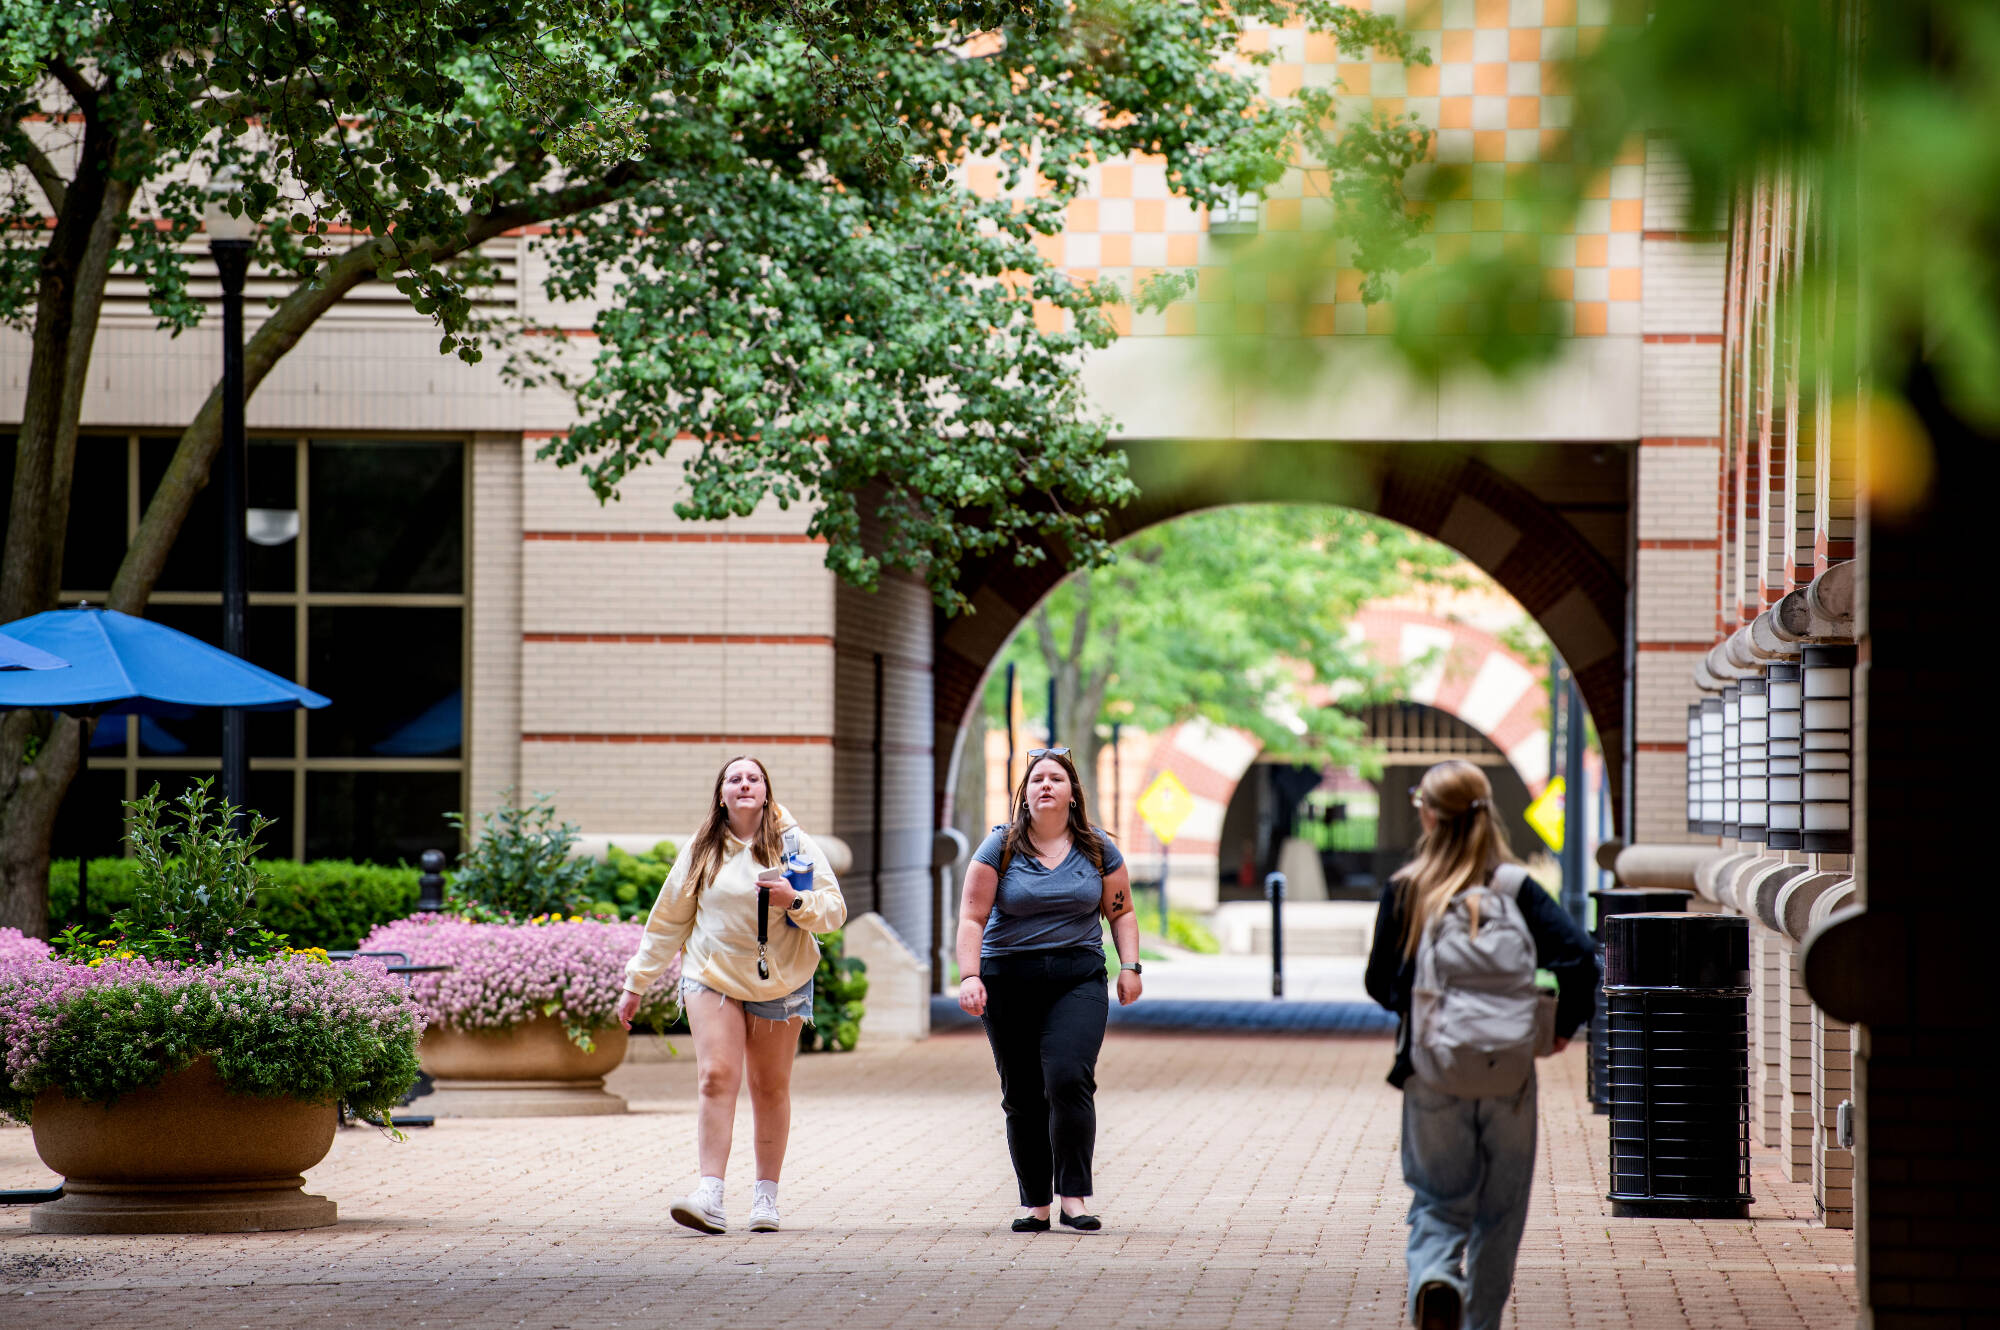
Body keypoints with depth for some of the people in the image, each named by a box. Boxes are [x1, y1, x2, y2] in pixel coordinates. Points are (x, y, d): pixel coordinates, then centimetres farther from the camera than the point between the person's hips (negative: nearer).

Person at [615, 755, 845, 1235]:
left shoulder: (794, 844, 1)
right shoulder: (701, 852, 5)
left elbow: (835, 910, -3)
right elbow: (668, 920, 12)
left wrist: (795, 901, -23)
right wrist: (636, 983, 11)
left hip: (779, 979, 0)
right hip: (713, 975, 0)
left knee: (771, 1087, 6)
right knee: (716, 1077, -14)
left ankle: (766, 1195, 17)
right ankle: (710, 1196, -22)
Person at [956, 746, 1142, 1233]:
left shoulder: (1098, 850, 6)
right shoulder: (1000, 848, 0)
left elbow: (1121, 912, 15)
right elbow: (972, 918, -4)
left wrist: (1130, 966, 3)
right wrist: (969, 976, -15)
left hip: (1078, 979, 0)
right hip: (1009, 982, 0)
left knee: (1069, 1079, -18)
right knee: (1022, 1096, 2)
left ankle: (1074, 1197, -12)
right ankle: (1035, 1203, 11)